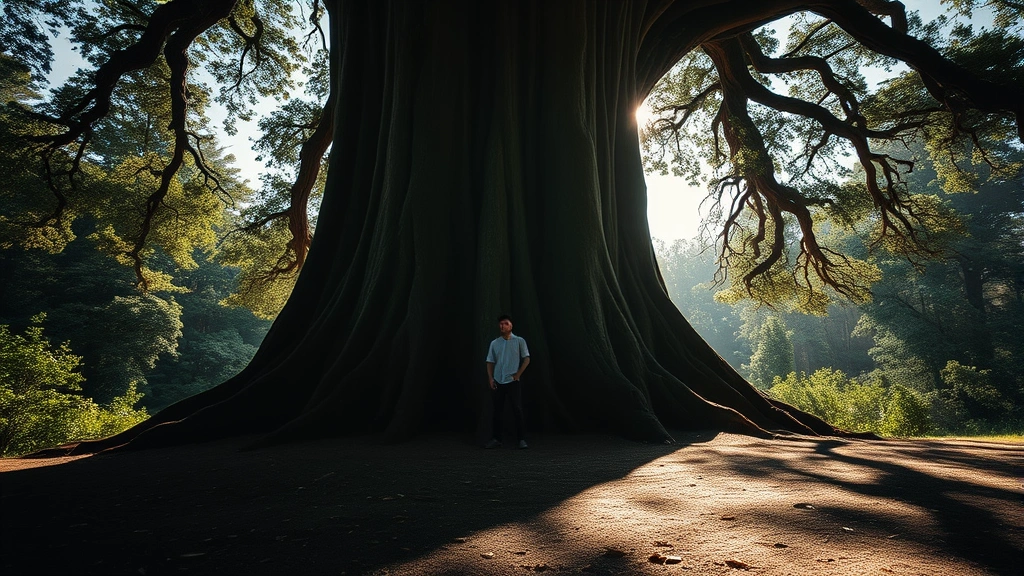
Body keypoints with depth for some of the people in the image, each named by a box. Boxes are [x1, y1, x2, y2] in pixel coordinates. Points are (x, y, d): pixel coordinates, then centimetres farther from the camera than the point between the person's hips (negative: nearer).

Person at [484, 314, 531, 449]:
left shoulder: (519, 341, 0)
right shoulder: (494, 343, 8)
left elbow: (526, 359, 0)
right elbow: (490, 362, 11)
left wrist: (518, 373, -8)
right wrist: (490, 378, 1)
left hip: (513, 381, -3)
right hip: (498, 382, 3)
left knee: (517, 410, -5)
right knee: (497, 411, 6)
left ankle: (522, 439, 1)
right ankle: (496, 439, 15)